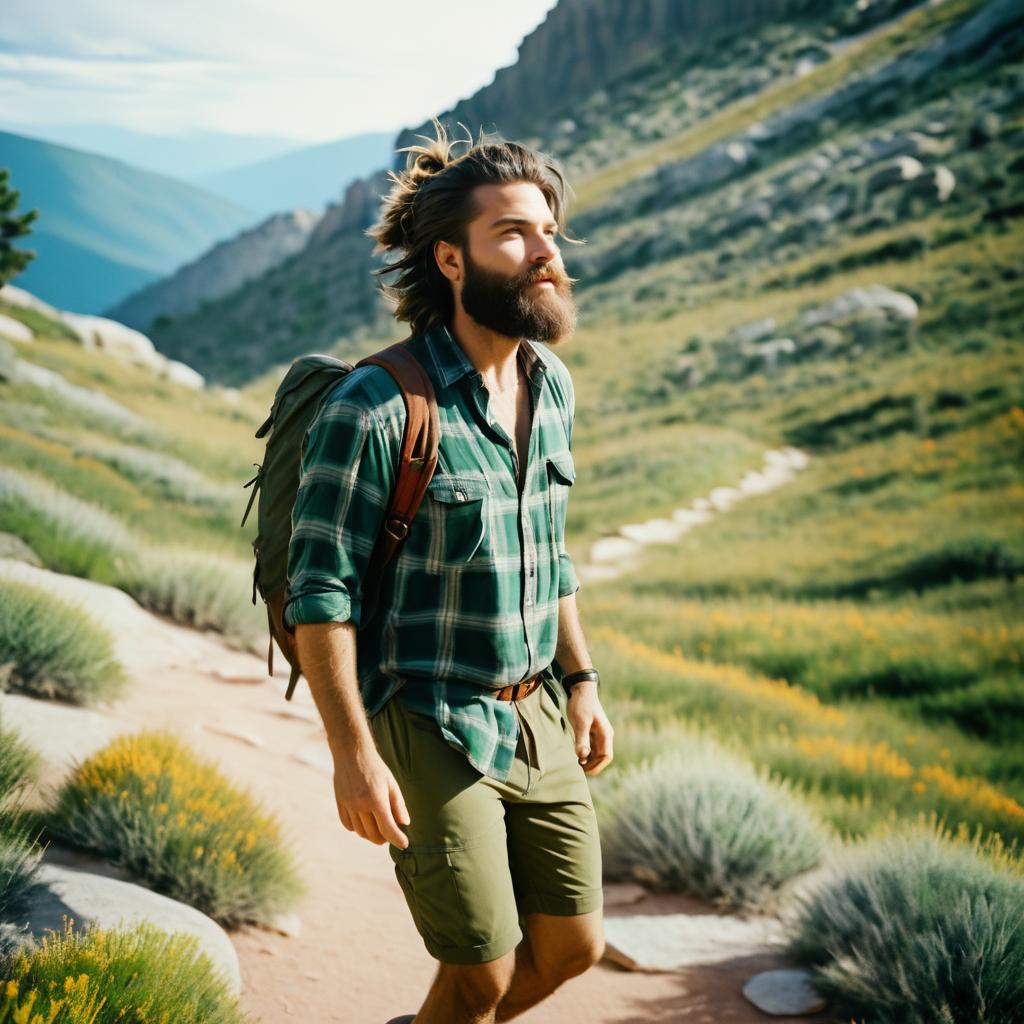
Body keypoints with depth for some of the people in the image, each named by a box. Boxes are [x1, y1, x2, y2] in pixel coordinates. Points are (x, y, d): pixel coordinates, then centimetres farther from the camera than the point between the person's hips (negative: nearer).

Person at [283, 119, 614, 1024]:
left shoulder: (553, 386, 4)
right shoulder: (376, 406, -20)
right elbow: (320, 590, -17)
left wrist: (581, 681, 14)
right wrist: (354, 757, -19)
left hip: (535, 716, 7)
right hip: (427, 728, -7)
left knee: (573, 947, 15)